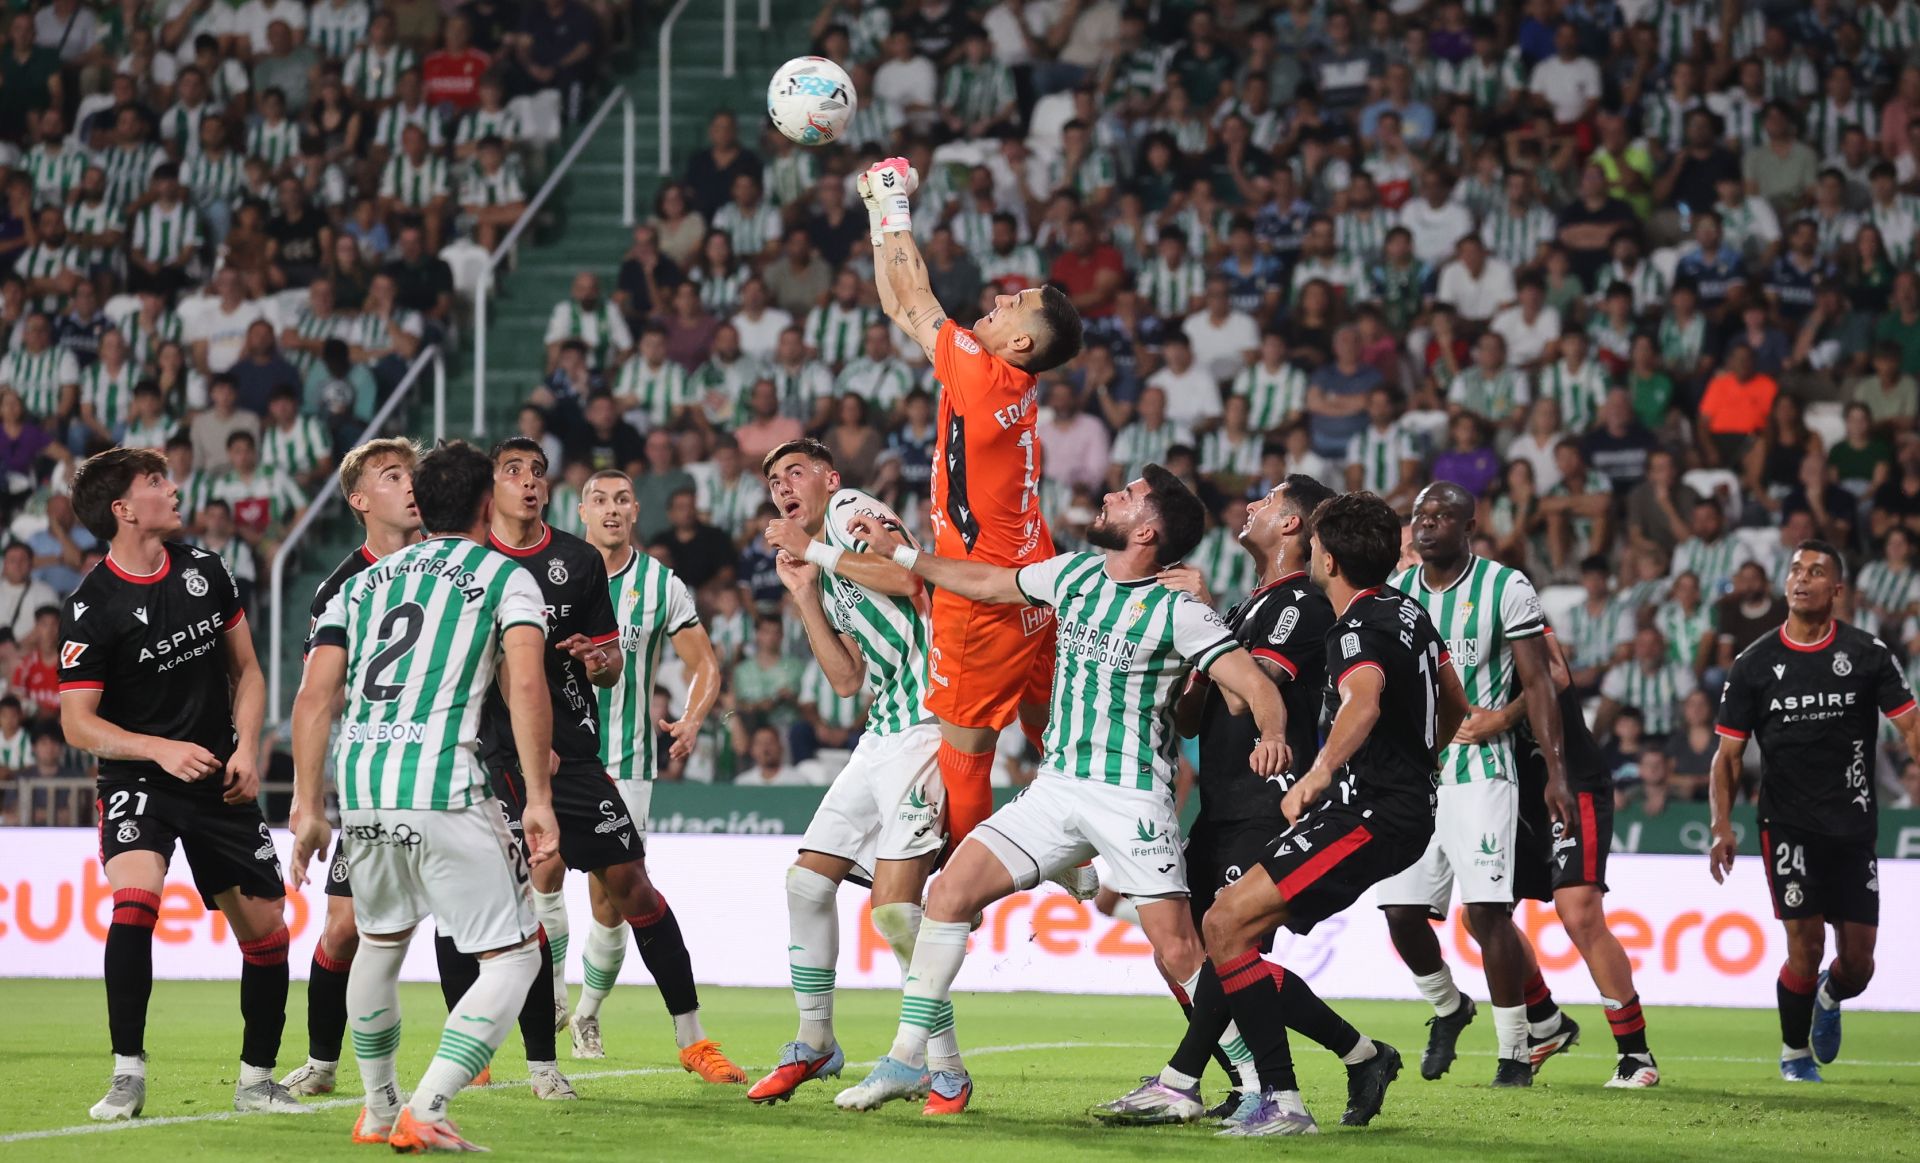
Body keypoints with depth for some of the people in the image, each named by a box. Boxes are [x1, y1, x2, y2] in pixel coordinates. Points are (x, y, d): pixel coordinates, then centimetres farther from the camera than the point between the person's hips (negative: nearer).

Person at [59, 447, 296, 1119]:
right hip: (137, 783, -5)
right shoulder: (89, 607, -11)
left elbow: (245, 669, 13)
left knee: (267, 931, 4)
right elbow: (78, 722, -11)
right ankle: (128, 1075, -20)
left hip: (221, 784, 5)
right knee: (135, 902, -29)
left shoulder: (204, 571, 5)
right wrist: (161, 750, -24)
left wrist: (246, 749, -2)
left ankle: (256, 1080, 22)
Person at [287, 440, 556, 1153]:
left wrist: (308, 808, 15)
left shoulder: (365, 581, 20)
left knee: (382, 939, 28)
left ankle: (377, 1110, 37)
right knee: (514, 957, 2)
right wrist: (538, 799, -8)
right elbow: (525, 687, -8)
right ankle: (423, 1113, -12)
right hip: (443, 787, -6)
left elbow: (314, 698, 12)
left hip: (358, 783, 6)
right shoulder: (506, 576, 8)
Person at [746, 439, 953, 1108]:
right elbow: (846, 680, 15)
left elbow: (907, 576, -21)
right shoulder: (830, 577, 25)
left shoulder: (851, 509, -1)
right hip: (882, 736, 10)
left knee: (894, 905, -16)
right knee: (807, 880, 9)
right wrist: (804, 594, 11)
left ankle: (947, 1072, -8)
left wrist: (815, 550, -11)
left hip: (926, 725, -10)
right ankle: (814, 1044, 22)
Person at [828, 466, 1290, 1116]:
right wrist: (898, 553, 30)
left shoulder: (1177, 611, -9)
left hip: (1132, 795, -6)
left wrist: (1272, 734, -36)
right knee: (950, 892, -4)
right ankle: (911, 1059, 3)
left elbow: (1256, 684, -15)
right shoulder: (1075, 573, 10)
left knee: (1178, 953, -14)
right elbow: (987, 584, 26)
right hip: (1056, 787, 6)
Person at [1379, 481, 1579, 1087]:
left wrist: (1555, 771, -9)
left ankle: (1515, 1049, -3)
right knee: (1402, 911, 0)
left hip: (1479, 769, -5)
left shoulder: (1506, 590, -3)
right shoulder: (1395, 594, 11)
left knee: (1487, 910, -13)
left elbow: (1537, 684, -3)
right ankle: (1447, 1007, 28)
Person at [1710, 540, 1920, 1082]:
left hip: (1854, 827, 1)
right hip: (1788, 826, -1)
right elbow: (1729, 753, 5)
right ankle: (1794, 1055, 11)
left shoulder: (1868, 654, 1)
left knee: (1857, 964, 2)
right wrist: (1722, 826, -8)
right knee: (1806, 946, -12)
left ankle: (1829, 998, 39)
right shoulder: (1755, 663, 2)